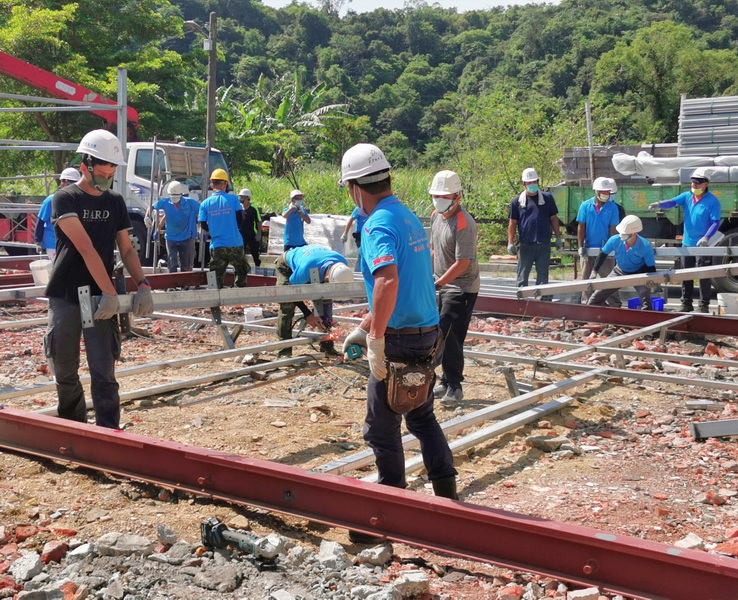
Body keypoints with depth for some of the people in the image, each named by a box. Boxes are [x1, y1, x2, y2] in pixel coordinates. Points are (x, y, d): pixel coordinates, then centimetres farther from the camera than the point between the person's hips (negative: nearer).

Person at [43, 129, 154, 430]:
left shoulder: (115, 202, 9)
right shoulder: (64, 198, -7)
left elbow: (126, 249, 11)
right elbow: (85, 248, -18)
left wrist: (143, 285, -6)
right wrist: (110, 292, -27)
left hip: (100, 300, 2)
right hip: (65, 298, -2)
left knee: (104, 374, -5)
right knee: (65, 373, 10)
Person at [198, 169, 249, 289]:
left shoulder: (205, 203, -1)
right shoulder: (233, 198, -6)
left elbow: (203, 225, 2)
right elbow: (240, 219, -3)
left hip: (216, 246, 1)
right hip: (235, 244, -1)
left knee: (217, 276, 8)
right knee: (241, 271, 15)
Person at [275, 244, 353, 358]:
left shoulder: (342, 264, -31)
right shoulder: (306, 270, -47)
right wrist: (307, 314, -25)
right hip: (287, 265, -5)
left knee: (324, 301, -10)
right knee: (287, 304, -20)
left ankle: (327, 346, -4)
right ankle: (285, 350, -14)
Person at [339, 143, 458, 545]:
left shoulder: (379, 224, -16)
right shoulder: (410, 218, 13)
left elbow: (388, 282, -34)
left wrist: (375, 341, -28)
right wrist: (364, 328, 25)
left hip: (399, 342, -9)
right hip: (428, 333, 9)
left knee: (382, 432, 5)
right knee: (423, 418, 23)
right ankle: (447, 496, 28)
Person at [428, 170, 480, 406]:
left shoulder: (464, 225, -22)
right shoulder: (436, 215, 6)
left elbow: (462, 263, -24)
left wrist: (436, 284, -24)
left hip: (462, 289, -9)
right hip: (444, 286, 9)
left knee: (449, 337, -11)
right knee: (442, 336, 12)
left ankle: (454, 387, 1)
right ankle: (447, 382, 23)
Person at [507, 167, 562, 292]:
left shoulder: (547, 198, 8)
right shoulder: (517, 201, 5)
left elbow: (553, 219, 12)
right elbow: (512, 223, 6)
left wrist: (558, 237, 7)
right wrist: (510, 242, -1)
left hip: (544, 244, 1)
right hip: (525, 244, -1)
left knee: (543, 275, 5)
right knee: (522, 276, 2)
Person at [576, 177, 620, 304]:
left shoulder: (612, 207, -1)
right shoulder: (585, 206, 1)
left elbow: (613, 229, -2)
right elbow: (581, 227, 1)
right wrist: (581, 247, -5)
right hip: (588, 248, 1)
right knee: (585, 277, 7)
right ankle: (585, 303, 16)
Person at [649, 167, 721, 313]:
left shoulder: (712, 201, -9)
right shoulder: (687, 196, 6)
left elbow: (716, 222, -13)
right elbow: (673, 202, -9)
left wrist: (706, 237, -27)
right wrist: (659, 204, -31)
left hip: (702, 245, -5)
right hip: (687, 243, 5)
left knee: (704, 276, -3)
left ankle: (704, 306, 6)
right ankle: (686, 304, 21)